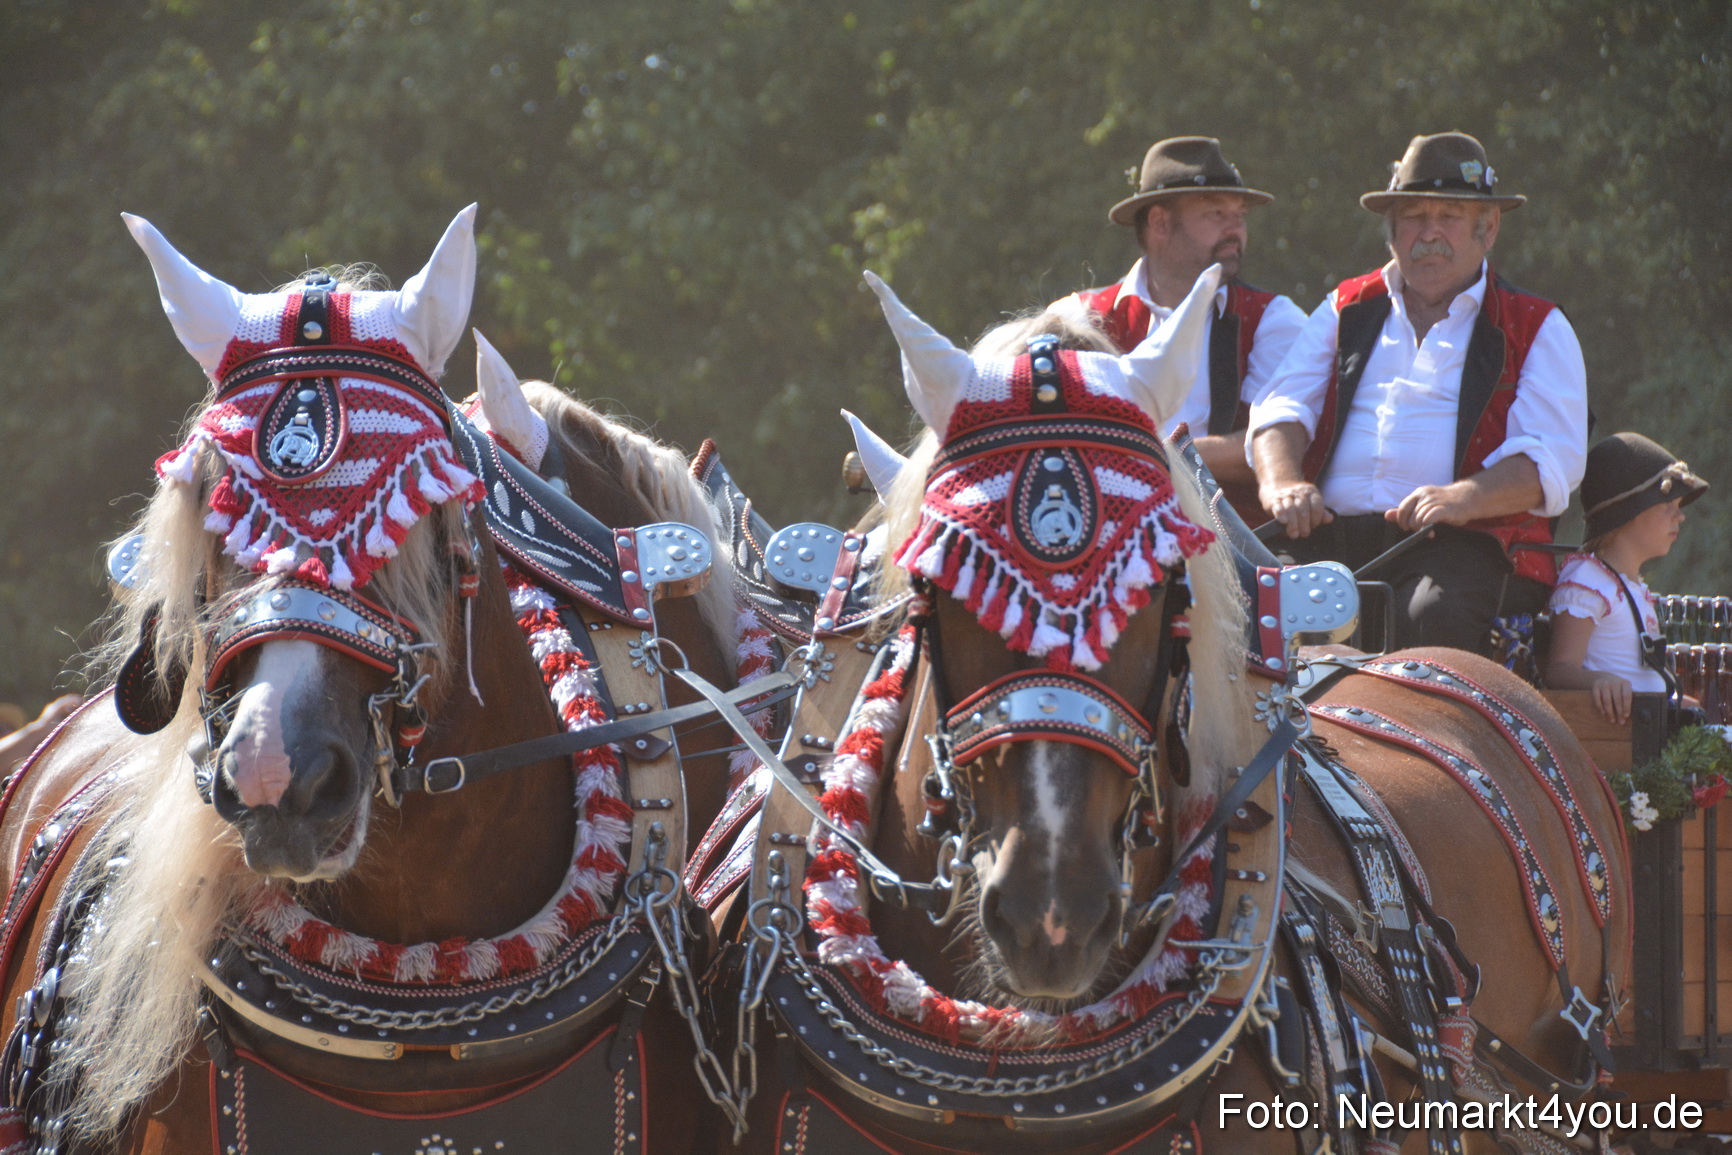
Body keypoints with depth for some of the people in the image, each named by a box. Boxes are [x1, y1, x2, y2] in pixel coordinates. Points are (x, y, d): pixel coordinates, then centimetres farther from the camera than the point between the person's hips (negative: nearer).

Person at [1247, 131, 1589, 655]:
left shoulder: (1538, 330, 15)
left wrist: (1464, 498, -20)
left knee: (1435, 616, -37)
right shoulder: (1344, 311, 26)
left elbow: (1552, 460, 1)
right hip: (1329, 536, 3)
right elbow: (1282, 406, 14)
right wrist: (1282, 483, -11)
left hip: (1461, 542, -2)